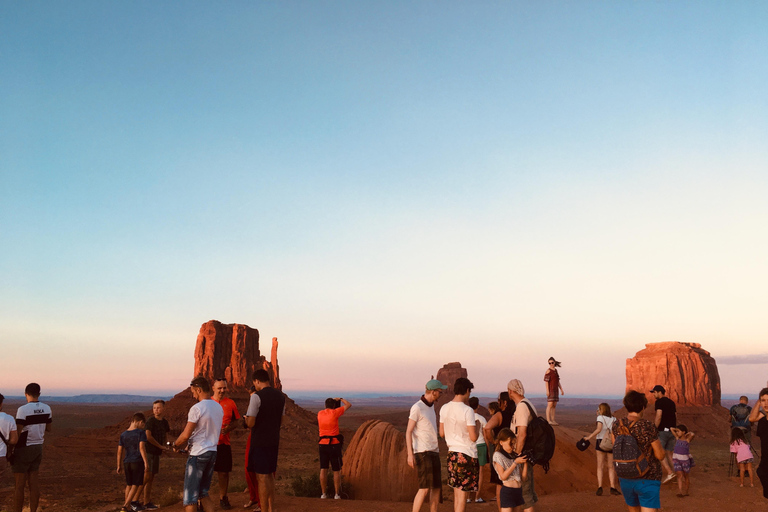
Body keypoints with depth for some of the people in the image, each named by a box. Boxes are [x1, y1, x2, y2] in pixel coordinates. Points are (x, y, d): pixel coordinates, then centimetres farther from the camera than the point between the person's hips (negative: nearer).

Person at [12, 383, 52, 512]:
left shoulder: (23, 409, -17)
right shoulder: (46, 409, 1)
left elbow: (18, 433, -18)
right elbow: (48, 429, 11)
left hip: (23, 449, -6)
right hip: (38, 448, 6)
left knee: (19, 485, 2)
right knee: (34, 484, 10)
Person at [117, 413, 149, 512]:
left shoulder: (123, 435, 8)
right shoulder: (141, 433, -8)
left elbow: (120, 451, 8)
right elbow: (142, 448, -17)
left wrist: (119, 466, 14)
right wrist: (146, 462, -17)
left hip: (126, 462, 5)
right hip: (138, 462, -5)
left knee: (129, 485, 16)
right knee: (135, 485, 5)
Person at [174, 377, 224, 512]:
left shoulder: (197, 408, -15)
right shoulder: (219, 407, 8)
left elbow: (186, 435, -16)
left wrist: (175, 444, 5)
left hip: (198, 454, -7)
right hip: (213, 452, 7)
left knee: (190, 495, 2)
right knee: (203, 493, 17)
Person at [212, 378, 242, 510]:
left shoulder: (231, 403, 5)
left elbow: (235, 422, 9)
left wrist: (228, 428, -11)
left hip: (224, 443, 1)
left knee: (224, 472, 6)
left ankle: (223, 498, 21)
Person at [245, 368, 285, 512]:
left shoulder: (256, 397, -14)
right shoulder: (281, 396, 7)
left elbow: (250, 423, -15)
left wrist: (246, 417, 6)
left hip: (259, 442, -7)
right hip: (274, 441, 7)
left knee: (262, 477, 0)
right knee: (270, 475, 17)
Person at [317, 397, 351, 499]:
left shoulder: (320, 413, 6)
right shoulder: (335, 412, -7)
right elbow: (349, 405, 3)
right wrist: (340, 399, 20)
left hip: (322, 444, 4)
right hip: (334, 444, -4)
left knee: (323, 469, 6)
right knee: (336, 470, 5)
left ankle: (323, 493, 7)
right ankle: (337, 494, 6)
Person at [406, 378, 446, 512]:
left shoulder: (431, 406, 15)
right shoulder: (417, 408, -10)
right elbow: (408, 432, -11)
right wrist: (410, 454, -18)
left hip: (434, 451, 8)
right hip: (422, 452, -8)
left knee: (437, 487, 7)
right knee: (425, 487, -14)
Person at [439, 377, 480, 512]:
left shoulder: (444, 408, 3)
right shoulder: (467, 411, -17)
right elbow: (473, 437, -17)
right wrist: (477, 426, 1)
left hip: (452, 453, 6)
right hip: (467, 455, -6)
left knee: (456, 491, 17)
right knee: (463, 492, 2)